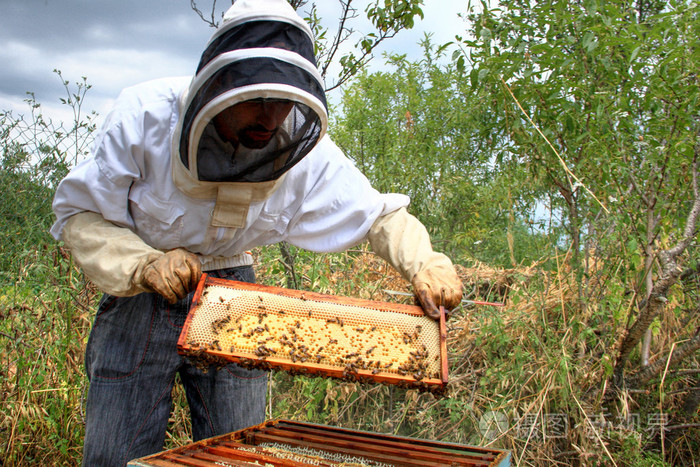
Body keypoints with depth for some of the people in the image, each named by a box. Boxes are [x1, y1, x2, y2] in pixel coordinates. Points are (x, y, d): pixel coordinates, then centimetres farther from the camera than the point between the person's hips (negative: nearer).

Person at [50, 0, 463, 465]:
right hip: (140, 292, -1)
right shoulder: (145, 115, -23)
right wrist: (145, 264, -34)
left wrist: (424, 262, -30)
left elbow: (378, 213, -10)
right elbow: (79, 215, -16)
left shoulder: (305, 151, -18)